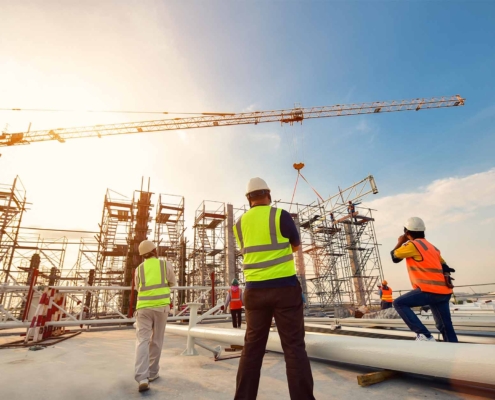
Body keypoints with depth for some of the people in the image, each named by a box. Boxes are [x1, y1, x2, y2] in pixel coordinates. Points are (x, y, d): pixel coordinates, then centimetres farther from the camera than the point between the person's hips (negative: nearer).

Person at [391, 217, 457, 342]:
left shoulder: (412, 245, -8)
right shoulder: (431, 246, 19)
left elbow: (394, 257, 2)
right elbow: (444, 266, 18)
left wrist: (400, 242, 16)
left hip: (430, 290, -9)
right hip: (443, 291, 9)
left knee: (399, 303, -6)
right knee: (445, 326, 15)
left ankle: (424, 335, -12)